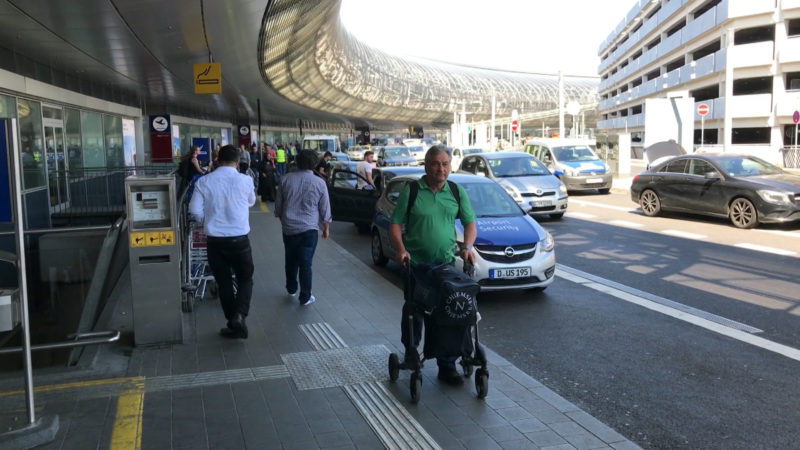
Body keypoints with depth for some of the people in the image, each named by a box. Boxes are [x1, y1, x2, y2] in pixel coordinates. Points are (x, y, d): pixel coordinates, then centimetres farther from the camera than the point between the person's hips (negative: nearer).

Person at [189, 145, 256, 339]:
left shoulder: (204, 181, -4)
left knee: (223, 282, 13)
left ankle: (234, 325, 18)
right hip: (239, 239, -1)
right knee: (245, 279, 15)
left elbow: (195, 210, -3)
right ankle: (240, 314, -8)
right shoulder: (245, 180, -8)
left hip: (215, 240, 2)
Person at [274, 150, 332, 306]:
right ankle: (305, 297, 8)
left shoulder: (286, 179, -2)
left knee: (291, 261, 19)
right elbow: (325, 209, 0)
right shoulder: (319, 183, -8)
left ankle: (291, 289, 35)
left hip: (288, 228, 3)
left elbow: (278, 205, 7)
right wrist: (326, 228, 14)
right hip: (309, 229, -3)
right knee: (305, 264, 2)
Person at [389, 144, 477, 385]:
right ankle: (410, 352, 36)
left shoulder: (457, 192, 5)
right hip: (415, 264, -2)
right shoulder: (411, 192, -4)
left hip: (446, 263, 2)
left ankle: (447, 366, 8)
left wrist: (467, 246, -7)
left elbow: (470, 223, 11)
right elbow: (395, 225, -3)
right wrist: (400, 249, -20)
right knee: (414, 311, 11)